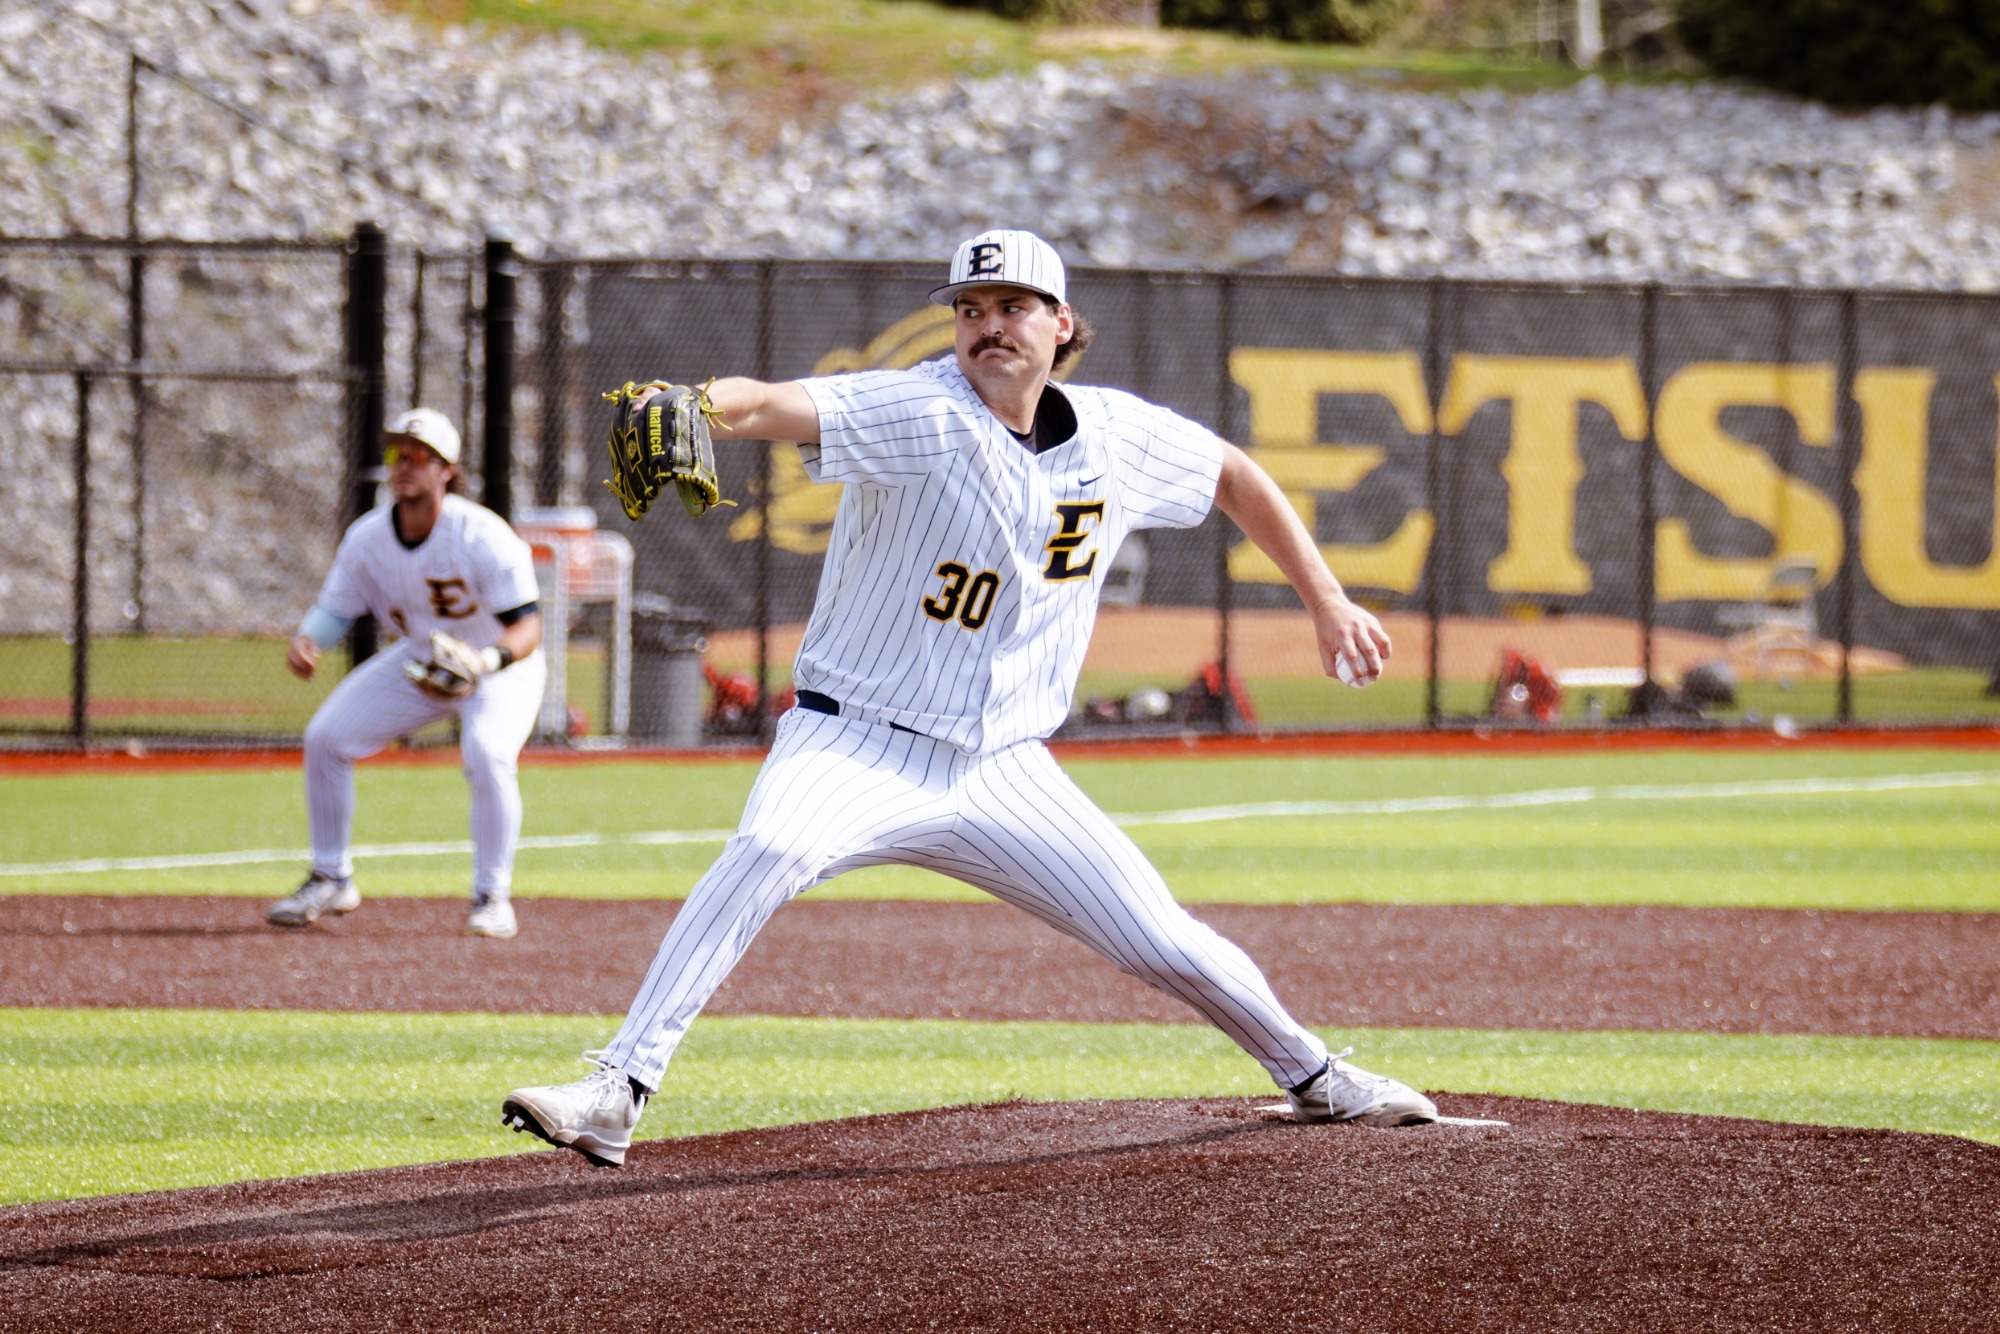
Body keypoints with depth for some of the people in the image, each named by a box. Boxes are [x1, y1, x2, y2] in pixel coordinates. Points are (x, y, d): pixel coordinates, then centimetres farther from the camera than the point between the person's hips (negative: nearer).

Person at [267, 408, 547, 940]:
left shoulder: (482, 536, -30)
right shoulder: (367, 537, -15)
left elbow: (527, 626, -30)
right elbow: (335, 607, -5)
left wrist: (491, 659, -51)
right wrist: (307, 640, -28)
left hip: (502, 668, -5)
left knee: (487, 754, -32)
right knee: (326, 736, -4)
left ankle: (493, 896, -15)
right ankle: (331, 880, 13)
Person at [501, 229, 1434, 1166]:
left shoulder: (1115, 438, 1)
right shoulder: (925, 415, -16)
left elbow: (1235, 476, 21)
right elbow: (776, 406, -34)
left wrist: (1328, 603, 18)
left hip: (1005, 770, 4)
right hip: (859, 745, -4)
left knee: (1164, 942, 5)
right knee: (770, 850, -35)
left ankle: (1314, 1077, 35)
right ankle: (615, 1096, -36)